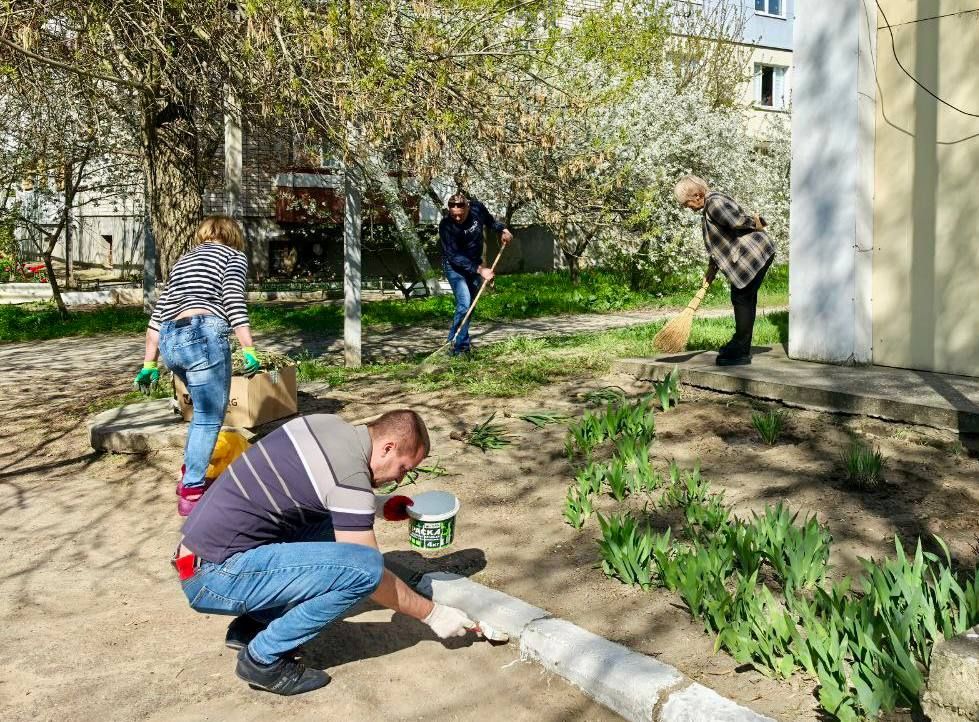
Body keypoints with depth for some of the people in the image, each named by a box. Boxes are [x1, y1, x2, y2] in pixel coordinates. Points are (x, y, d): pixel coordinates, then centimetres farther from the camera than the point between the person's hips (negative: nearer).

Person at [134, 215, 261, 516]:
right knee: (209, 418, 2)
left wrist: (149, 363, 27)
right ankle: (191, 492, 2)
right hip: (204, 336, -7)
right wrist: (249, 350, -9)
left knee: (204, 410, 25)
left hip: (170, 341, 7)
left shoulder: (184, 259, 29)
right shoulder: (233, 256, 11)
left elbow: (158, 314, 25)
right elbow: (233, 302, -7)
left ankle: (189, 477, 31)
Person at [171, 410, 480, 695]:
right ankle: (264, 658, -3)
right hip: (214, 577, -10)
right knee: (365, 567, -20)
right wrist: (432, 614, 1)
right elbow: (368, 570, -11)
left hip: (200, 550, 10)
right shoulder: (350, 478, -18)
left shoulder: (327, 423, 6)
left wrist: (377, 506, 22)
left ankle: (251, 624, 18)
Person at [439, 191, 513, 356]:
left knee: (470, 304, 12)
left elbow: (489, 220, 11)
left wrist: (503, 229, -5)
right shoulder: (446, 225, -28)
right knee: (464, 304, -20)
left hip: (475, 264, 6)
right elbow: (454, 256, -28)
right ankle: (457, 345, -14)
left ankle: (463, 341, 26)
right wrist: (479, 269, -32)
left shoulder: (477, 208, -15)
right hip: (455, 266, -5)